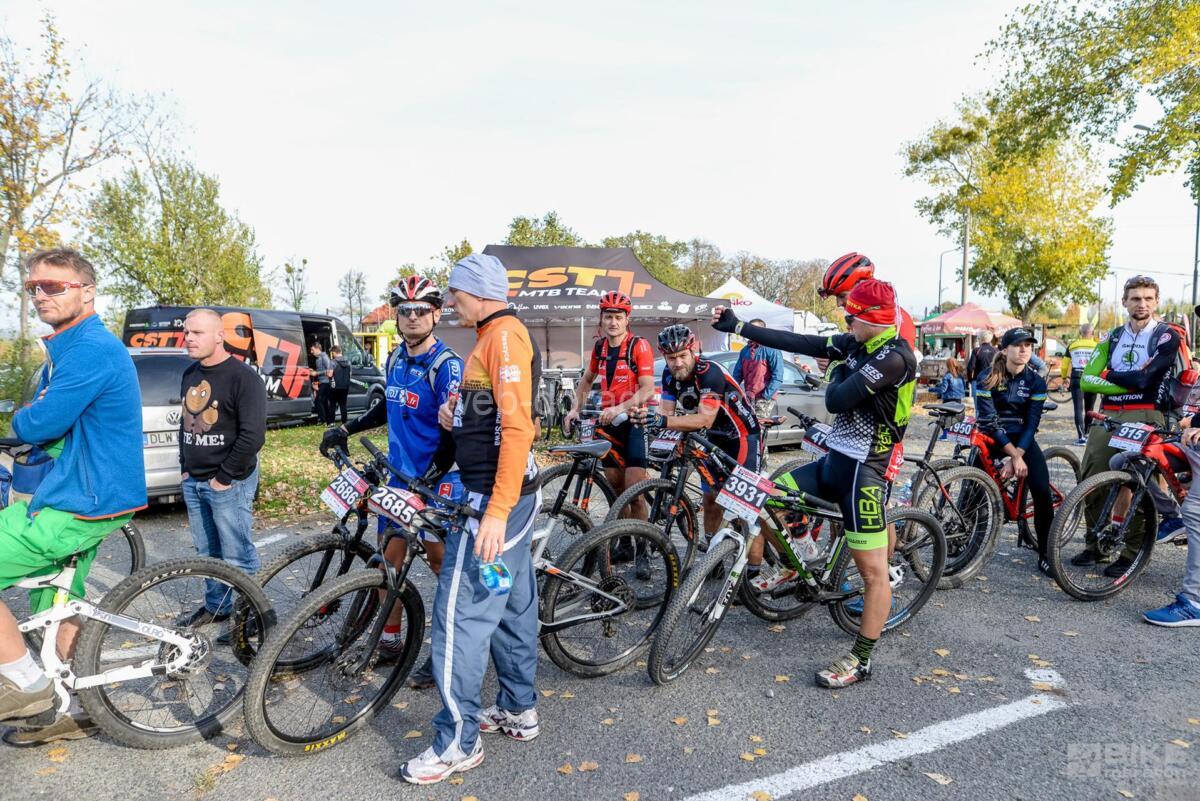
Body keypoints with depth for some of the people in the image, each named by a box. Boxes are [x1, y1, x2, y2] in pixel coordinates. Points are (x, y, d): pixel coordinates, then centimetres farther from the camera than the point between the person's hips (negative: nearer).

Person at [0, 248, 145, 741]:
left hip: (83, 505, -10)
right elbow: (45, 429, 19)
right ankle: (73, 708, 32)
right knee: (58, 608, 18)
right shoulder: (65, 351, 15)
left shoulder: (91, 349, -19)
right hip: (77, 497, 10)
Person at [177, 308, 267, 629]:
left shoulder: (243, 377, -14)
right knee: (207, 553, 18)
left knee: (238, 557, -2)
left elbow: (253, 437, -19)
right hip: (193, 481, 8)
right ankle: (215, 606, 32)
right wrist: (185, 467, 13)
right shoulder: (190, 374, 11)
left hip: (228, 482, -7)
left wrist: (224, 477, -15)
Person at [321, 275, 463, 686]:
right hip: (400, 475, 7)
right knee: (391, 555, 12)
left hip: (438, 478, -7)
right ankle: (390, 640, 27)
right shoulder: (395, 360, 8)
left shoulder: (447, 366, -16)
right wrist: (346, 429, 20)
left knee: (440, 559, 1)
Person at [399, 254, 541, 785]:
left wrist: (497, 511, -27)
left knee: (460, 613, -4)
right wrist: (456, 415, 4)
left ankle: (458, 741, 8)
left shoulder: (504, 334, -15)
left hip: (495, 497, -11)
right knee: (511, 605, 17)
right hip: (507, 492, 11)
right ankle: (518, 710, 31)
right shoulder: (494, 337, 17)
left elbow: (518, 426, -23)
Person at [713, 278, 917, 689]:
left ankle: (861, 661, 13)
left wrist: (838, 376, -2)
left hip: (863, 470, -9)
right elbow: (799, 343, 6)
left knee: (873, 571, 1)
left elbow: (836, 400, -26)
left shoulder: (895, 355, -20)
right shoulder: (856, 345, 7)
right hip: (834, 459, 9)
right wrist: (737, 326, 5)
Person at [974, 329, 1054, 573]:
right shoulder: (988, 378, -10)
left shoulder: (1035, 381, -3)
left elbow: (1031, 424, -7)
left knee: (1042, 491, -15)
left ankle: (1045, 555, -3)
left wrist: (1016, 457, -20)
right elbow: (988, 420, -15)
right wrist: (1013, 455, -22)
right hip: (992, 437, -1)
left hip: (1022, 438, 1)